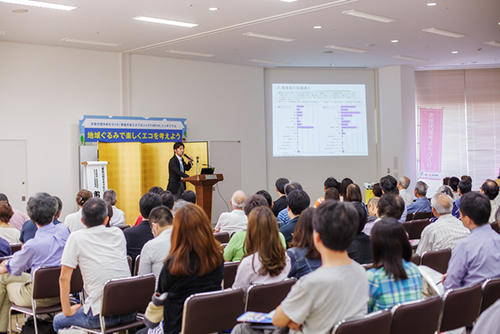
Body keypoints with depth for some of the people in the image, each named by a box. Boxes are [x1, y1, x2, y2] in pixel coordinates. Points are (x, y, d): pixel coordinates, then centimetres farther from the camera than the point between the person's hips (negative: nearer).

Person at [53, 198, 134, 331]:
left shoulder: (76, 238, -2)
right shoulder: (118, 234, 10)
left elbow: (64, 278, -3)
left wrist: (67, 311, 7)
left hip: (102, 315, -5)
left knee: (58, 321, 20)